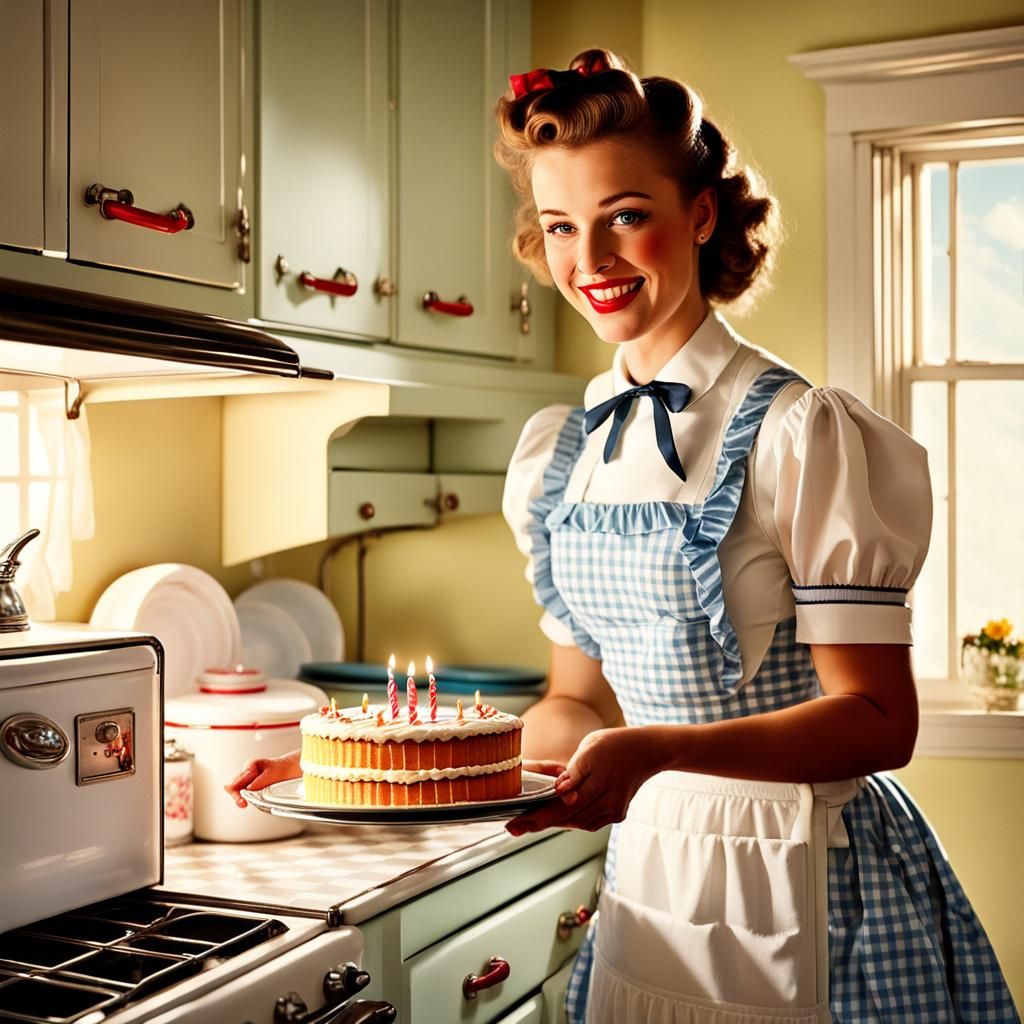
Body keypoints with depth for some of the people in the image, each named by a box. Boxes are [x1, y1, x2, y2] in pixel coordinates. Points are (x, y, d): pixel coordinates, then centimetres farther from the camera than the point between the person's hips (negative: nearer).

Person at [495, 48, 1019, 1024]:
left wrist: (658, 750, -32)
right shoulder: (562, 454, 3)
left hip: (810, 884, -6)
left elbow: (877, 719, -18)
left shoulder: (798, 432, -16)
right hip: (648, 865, 6)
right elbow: (582, 699, 9)